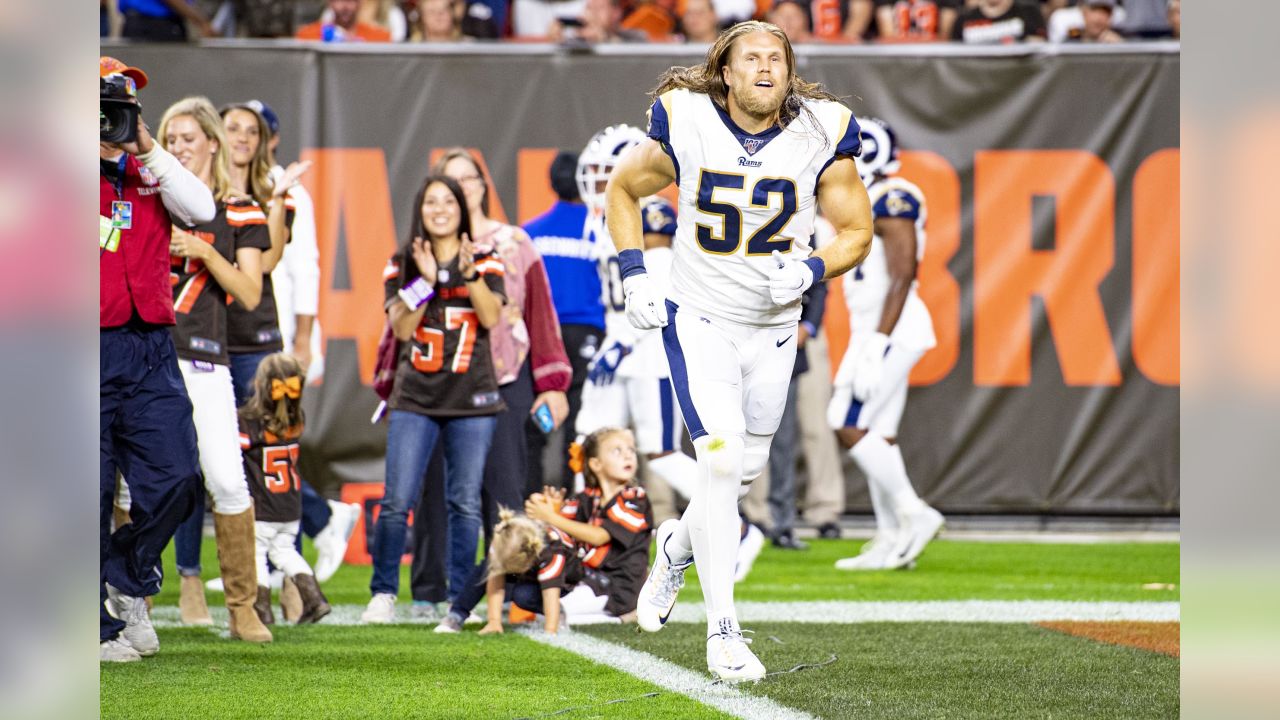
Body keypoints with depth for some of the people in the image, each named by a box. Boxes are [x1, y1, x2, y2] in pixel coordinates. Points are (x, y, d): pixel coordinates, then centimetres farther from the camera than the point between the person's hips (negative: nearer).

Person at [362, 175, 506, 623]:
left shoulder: (485, 262, 7)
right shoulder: (402, 265, 8)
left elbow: (492, 318, -8)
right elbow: (401, 327, -4)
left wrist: (469, 272, -18)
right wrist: (426, 280, -14)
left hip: (471, 400, 0)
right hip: (415, 399, 0)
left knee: (465, 503, -1)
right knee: (397, 502, -7)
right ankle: (383, 594, 4)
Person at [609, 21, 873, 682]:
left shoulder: (819, 137, -10)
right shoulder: (686, 125, -12)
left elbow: (856, 231, 1)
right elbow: (622, 190, 5)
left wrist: (809, 269, -19)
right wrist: (634, 278, -6)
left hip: (773, 328, 3)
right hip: (699, 319, -3)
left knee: (744, 469, 14)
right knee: (721, 461, -17)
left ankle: (678, 547, 47)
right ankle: (722, 632, -12)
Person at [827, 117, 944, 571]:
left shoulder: (892, 201, -14)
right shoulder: (871, 201, 17)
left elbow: (902, 277, -20)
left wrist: (877, 344, -24)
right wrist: (870, 343, 22)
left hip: (890, 330, -10)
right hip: (875, 330, 10)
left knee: (849, 425, -13)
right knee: (876, 435, 7)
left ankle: (913, 514, -9)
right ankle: (893, 542, 8)